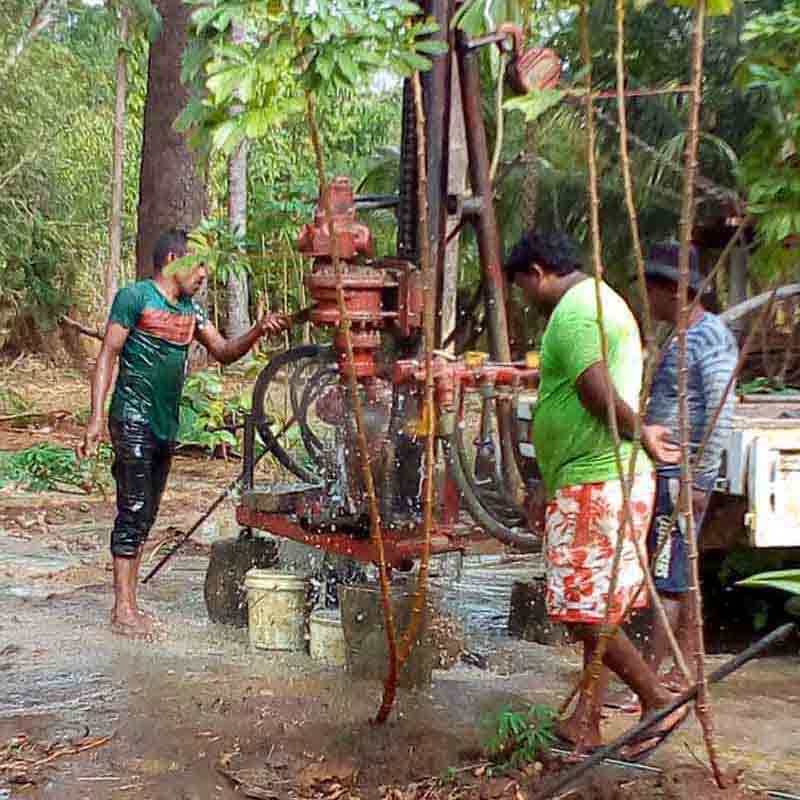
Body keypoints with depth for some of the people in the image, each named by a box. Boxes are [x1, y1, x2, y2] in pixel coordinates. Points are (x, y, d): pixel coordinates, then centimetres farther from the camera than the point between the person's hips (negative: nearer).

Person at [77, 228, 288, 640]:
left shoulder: (190, 309, 15)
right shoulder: (135, 297, -7)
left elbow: (223, 351, 14)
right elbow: (107, 357, -9)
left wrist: (258, 331, -4)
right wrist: (95, 418, -16)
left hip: (166, 425, 8)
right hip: (134, 420, -8)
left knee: (145, 517, 10)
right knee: (132, 512, -8)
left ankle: (130, 605, 17)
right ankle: (123, 610, -4)